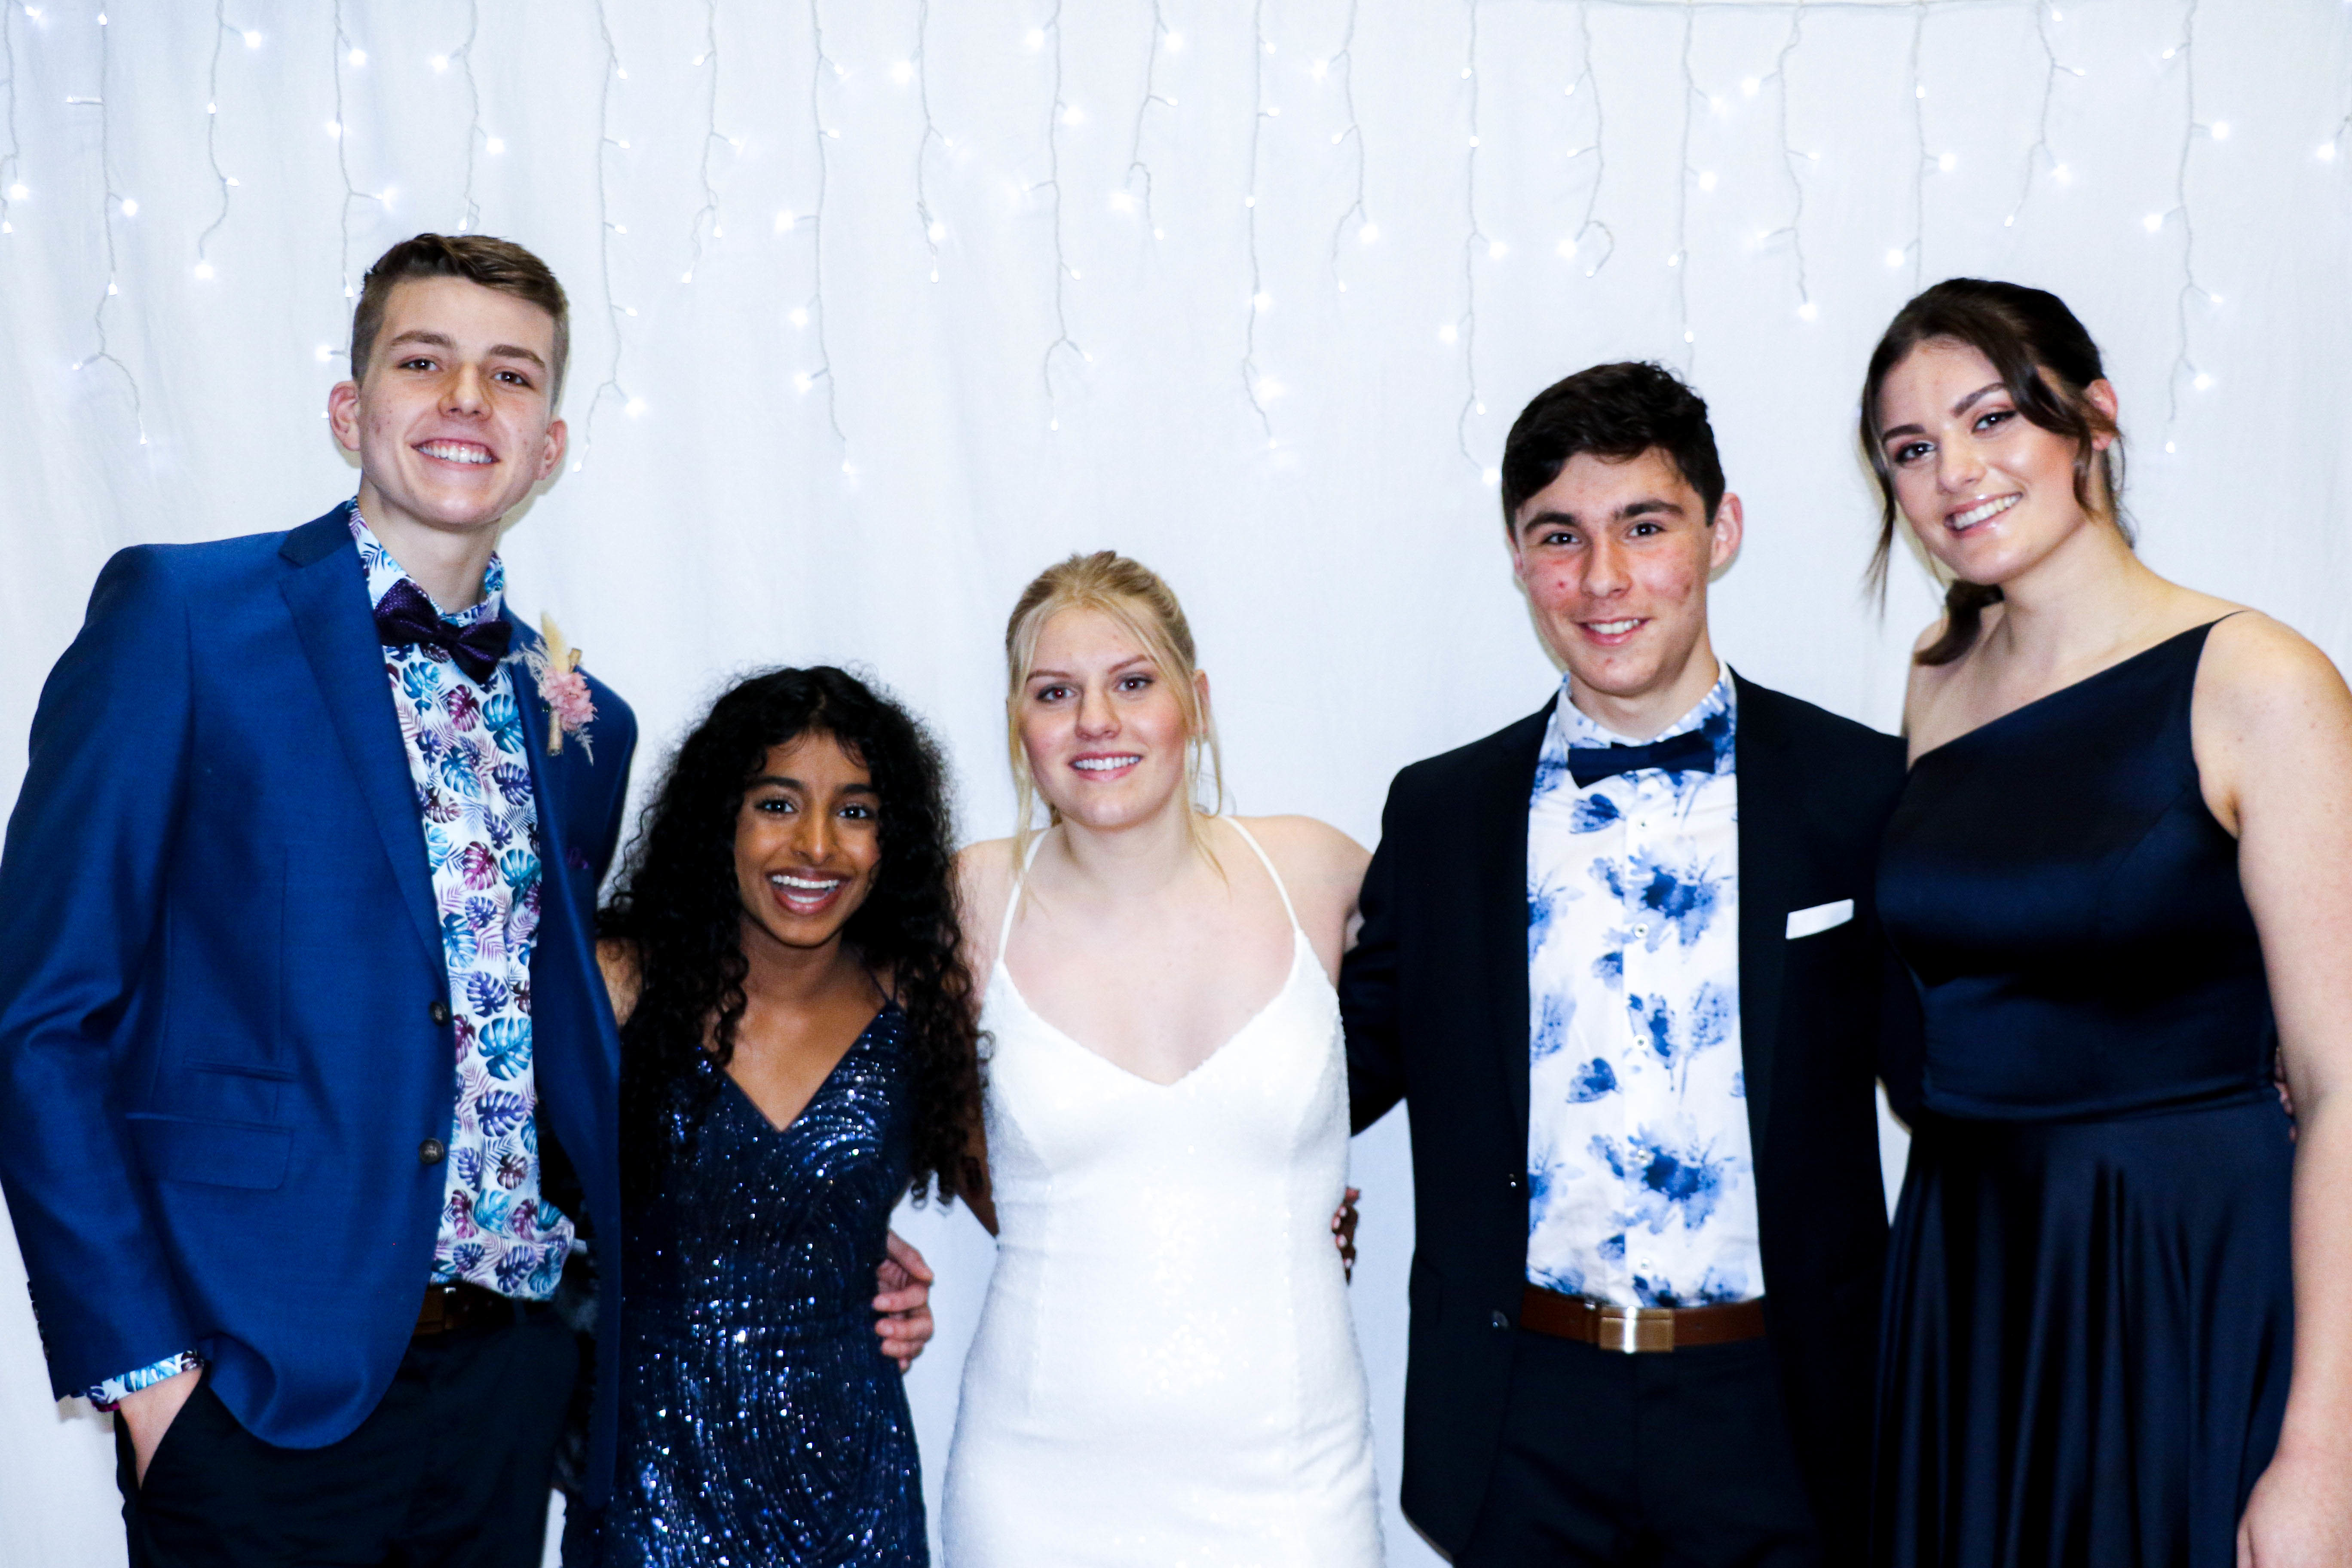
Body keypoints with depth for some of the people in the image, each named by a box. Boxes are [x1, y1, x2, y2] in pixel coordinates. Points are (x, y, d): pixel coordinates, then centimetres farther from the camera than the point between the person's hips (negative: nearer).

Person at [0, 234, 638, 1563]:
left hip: (511, 1377, 5)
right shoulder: (179, 615, -6)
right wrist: (141, 1366, -13)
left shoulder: (578, 720, 9)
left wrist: (584, 1332, 4)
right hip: (263, 1389, -4)